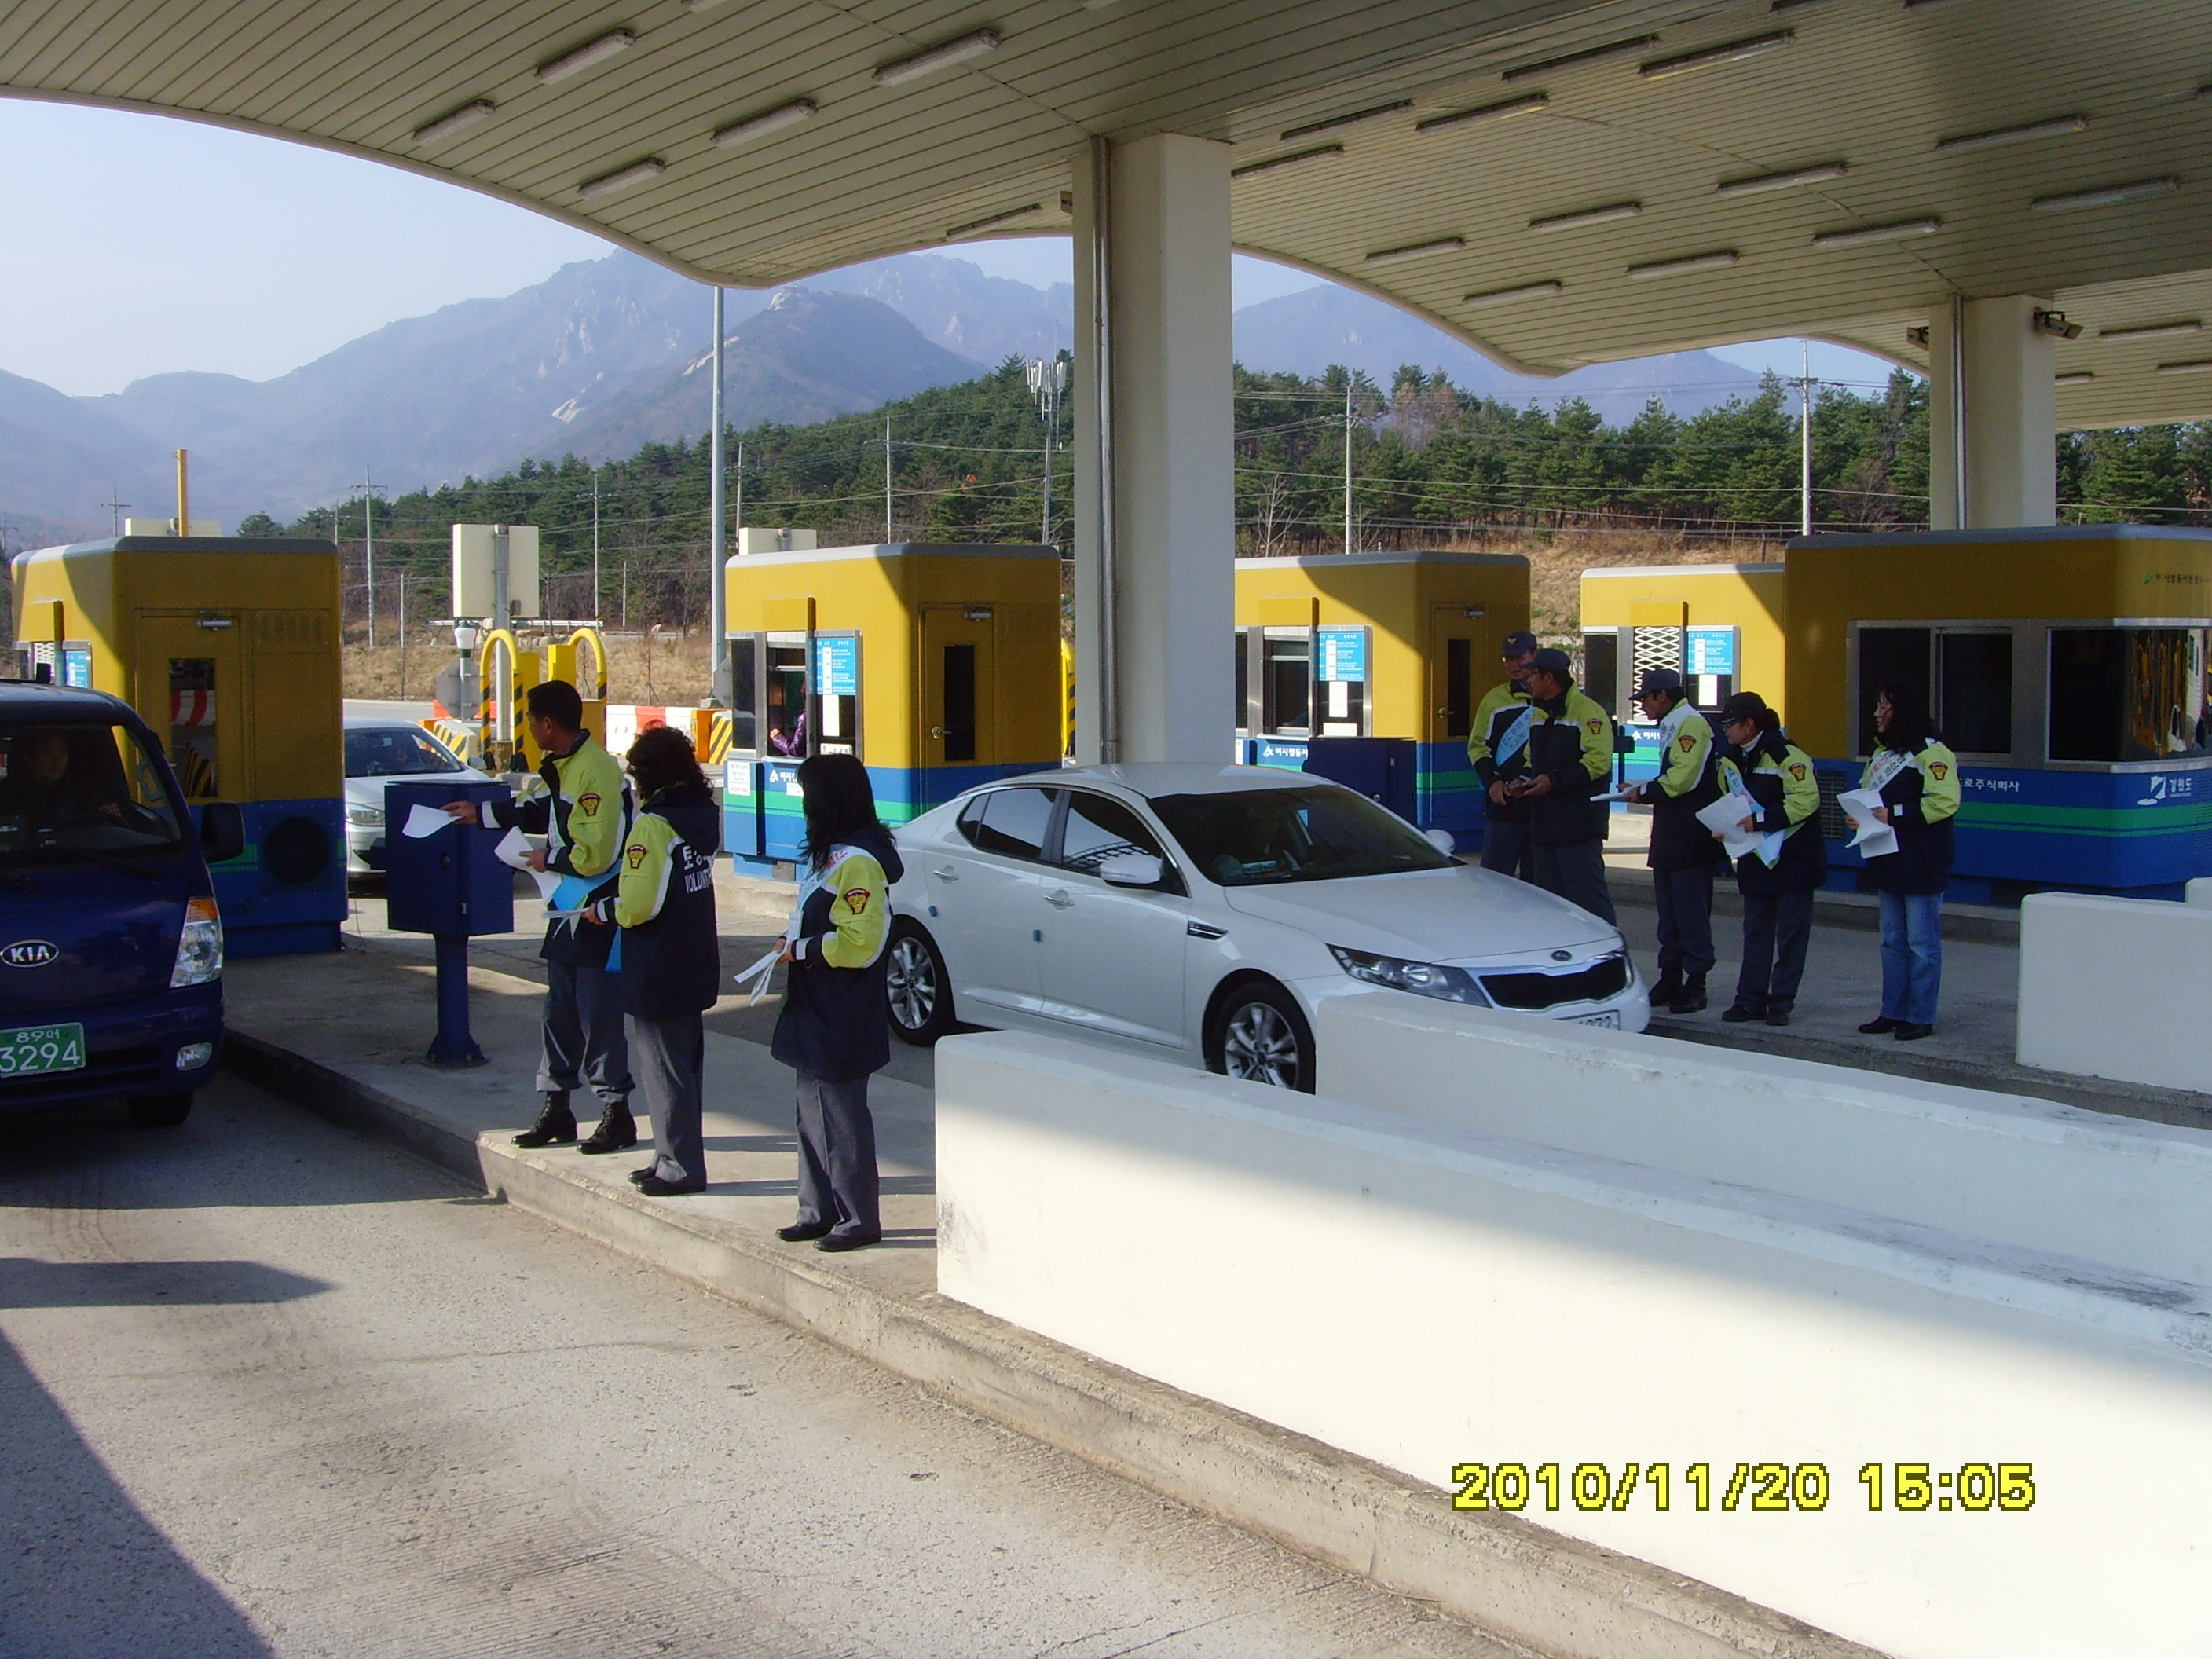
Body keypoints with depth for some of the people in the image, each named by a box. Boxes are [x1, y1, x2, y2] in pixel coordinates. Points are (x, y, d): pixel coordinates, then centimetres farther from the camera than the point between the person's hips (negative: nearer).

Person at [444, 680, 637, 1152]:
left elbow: (593, 855, -26)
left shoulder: (596, 771, -22)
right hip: (569, 910, 10)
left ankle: (617, 1116, 8)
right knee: (560, 1013, 15)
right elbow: (542, 812, 28)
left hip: (598, 913, -10)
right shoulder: (562, 767, 9)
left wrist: (547, 859, -9)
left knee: (599, 1017, -3)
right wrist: (480, 814, 34)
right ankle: (555, 1111, 25)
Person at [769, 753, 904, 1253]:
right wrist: (796, 945, 7)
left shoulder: (858, 861, -19)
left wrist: (802, 950, -16)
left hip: (843, 1020, -10)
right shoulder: (827, 853, 14)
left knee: (843, 1116, -2)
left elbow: (861, 943, -24)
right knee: (814, 1113, 15)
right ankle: (819, 1212, 25)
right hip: (815, 1012, 10)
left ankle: (859, 1220, 8)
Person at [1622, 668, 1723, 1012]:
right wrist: (1645, 789, 6)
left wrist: (1645, 792, -10)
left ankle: (1696, 983, -1)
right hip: (1670, 837, 10)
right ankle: (1670, 980, 19)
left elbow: (1683, 779, -21)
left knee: (1691, 910, -5)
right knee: (1669, 912, 13)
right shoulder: (1672, 725, 18)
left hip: (1690, 838, -10)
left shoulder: (1692, 724, -14)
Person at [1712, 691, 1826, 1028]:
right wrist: (1724, 828, 0)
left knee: (1791, 932, 2)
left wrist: (1759, 820, -26)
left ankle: (1781, 1002, 8)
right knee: (1755, 932, 9)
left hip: (1793, 859, -7)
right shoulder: (1731, 761, 9)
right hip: (1755, 859, 7)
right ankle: (1751, 1000, 13)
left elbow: (1805, 800, -24)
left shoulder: (1787, 756, -16)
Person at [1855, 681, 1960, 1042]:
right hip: (1889, 863, 9)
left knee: (1922, 944, -2)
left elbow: (1945, 801, -22)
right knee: (1892, 942, 13)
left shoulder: (1931, 751, -13)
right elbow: (1868, 794, 25)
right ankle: (1893, 1012, 19)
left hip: (1922, 865, -9)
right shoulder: (1883, 750, 16)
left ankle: (1920, 1017, 3)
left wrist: (1895, 814, -22)